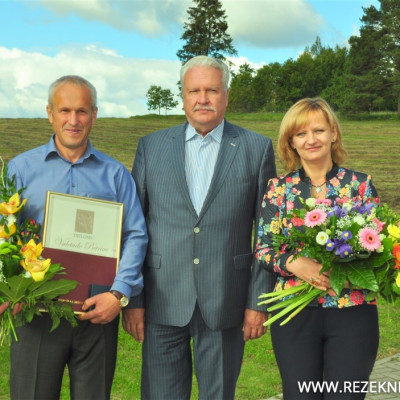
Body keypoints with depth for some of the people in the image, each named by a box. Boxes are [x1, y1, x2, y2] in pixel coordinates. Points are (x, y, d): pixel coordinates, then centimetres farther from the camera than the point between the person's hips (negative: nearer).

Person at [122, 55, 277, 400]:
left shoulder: (257, 148, 2)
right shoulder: (151, 146, 6)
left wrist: (258, 302, -2)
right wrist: (132, 299, 2)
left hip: (225, 305, -1)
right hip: (163, 303, 1)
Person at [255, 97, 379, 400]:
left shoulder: (360, 184, 2)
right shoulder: (278, 188, 3)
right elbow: (262, 250, 2)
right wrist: (293, 263, -18)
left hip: (352, 313, 0)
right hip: (295, 313, 1)